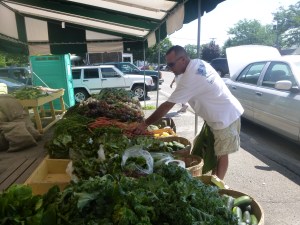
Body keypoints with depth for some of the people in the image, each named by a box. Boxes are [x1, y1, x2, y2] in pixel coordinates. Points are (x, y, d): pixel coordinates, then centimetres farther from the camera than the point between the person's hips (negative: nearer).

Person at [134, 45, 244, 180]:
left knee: (221, 154, 2)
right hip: (226, 112, 9)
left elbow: (167, 106, -26)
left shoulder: (190, 78, -26)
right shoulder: (199, 63, 1)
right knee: (215, 151, 17)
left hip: (225, 117, -9)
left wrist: (145, 123, -20)